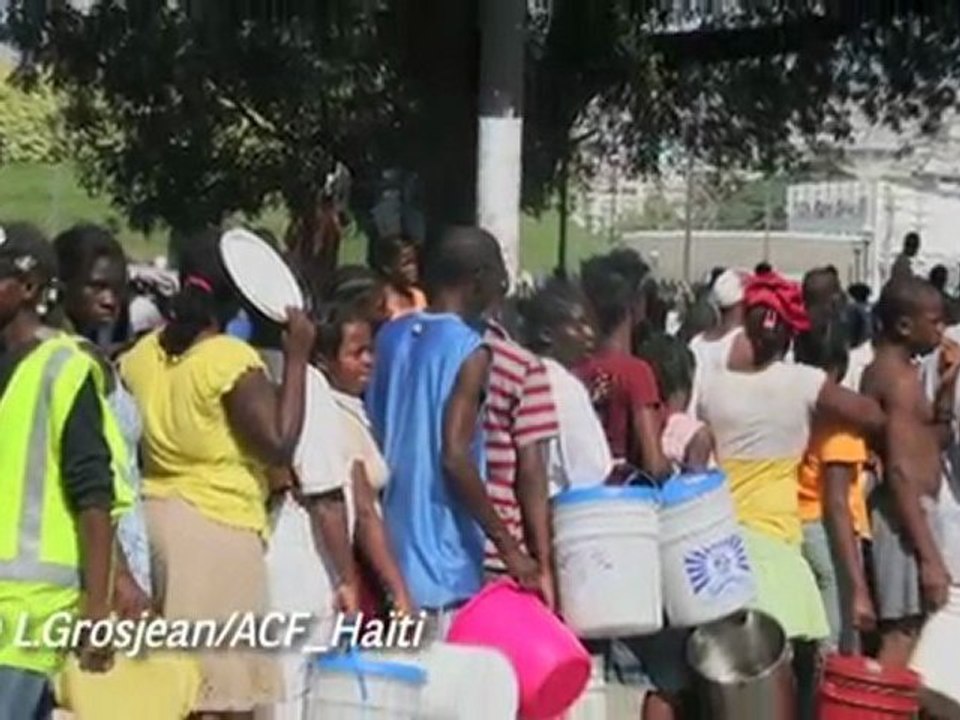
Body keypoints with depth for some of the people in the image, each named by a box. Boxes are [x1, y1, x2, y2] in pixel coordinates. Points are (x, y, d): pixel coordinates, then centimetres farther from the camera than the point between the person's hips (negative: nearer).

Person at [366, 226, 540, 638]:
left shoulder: (391, 336, 8)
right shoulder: (469, 351, -14)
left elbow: (372, 435, 12)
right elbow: (455, 457, -22)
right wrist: (508, 546, -17)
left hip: (389, 546, 8)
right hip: (441, 556, -7)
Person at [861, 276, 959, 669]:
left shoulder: (882, 369, 11)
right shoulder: (901, 378, -18)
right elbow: (902, 471, -25)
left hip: (901, 509, 10)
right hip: (907, 513, -10)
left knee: (897, 630, 18)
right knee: (901, 634, -6)